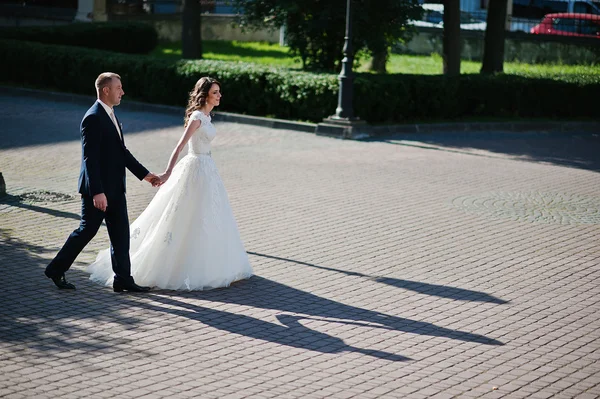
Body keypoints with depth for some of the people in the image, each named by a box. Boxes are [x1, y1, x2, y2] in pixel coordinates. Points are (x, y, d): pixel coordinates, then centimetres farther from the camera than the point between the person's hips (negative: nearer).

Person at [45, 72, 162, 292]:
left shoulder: (111, 115, 12)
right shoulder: (93, 118, -19)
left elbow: (122, 151, 18)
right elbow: (90, 158, -23)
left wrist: (144, 174, 15)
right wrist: (97, 192, -27)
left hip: (115, 187, 9)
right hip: (98, 189, -9)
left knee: (121, 232, 8)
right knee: (87, 230, 1)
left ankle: (123, 279, 13)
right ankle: (56, 270, 17)